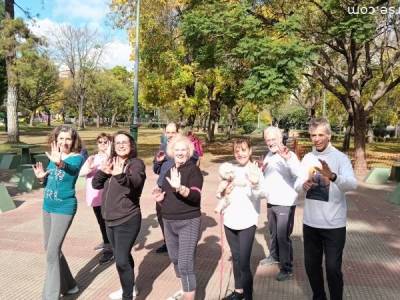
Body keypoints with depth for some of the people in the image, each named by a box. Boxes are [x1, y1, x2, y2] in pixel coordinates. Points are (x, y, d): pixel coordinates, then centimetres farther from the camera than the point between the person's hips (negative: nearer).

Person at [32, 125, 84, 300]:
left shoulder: (77, 157, -13)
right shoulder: (54, 156, 6)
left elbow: (71, 168, -38)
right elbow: (48, 183, 15)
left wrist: (60, 163, -59)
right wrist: (41, 178, -7)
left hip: (64, 208, -8)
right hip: (48, 207, 8)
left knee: (52, 253, -7)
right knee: (50, 248, 17)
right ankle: (68, 285, 34)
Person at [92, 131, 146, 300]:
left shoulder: (136, 163, -10)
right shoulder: (111, 163, 10)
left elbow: (134, 182, -30)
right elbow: (96, 185, 7)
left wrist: (120, 176, -51)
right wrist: (102, 171, -13)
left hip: (127, 220, -7)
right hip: (110, 220, 7)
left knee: (121, 260, -11)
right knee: (123, 256, 21)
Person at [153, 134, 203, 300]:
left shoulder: (193, 169, -12)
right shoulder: (170, 170, 9)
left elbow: (196, 196, -26)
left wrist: (179, 188, -42)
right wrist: (160, 197, 0)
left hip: (188, 222, -7)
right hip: (169, 222, 8)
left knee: (185, 265, -10)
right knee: (174, 258, 21)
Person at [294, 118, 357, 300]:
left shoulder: (340, 158, -12)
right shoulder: (307, 158, 4)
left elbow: (352, 184, -27)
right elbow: (297, 184, 1)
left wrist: (332, 176, -47)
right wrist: (303, 185, -23)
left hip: (333, 224, -5)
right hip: (310, 222, 5)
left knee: (333, 268, 5)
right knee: (311, 265, 17)